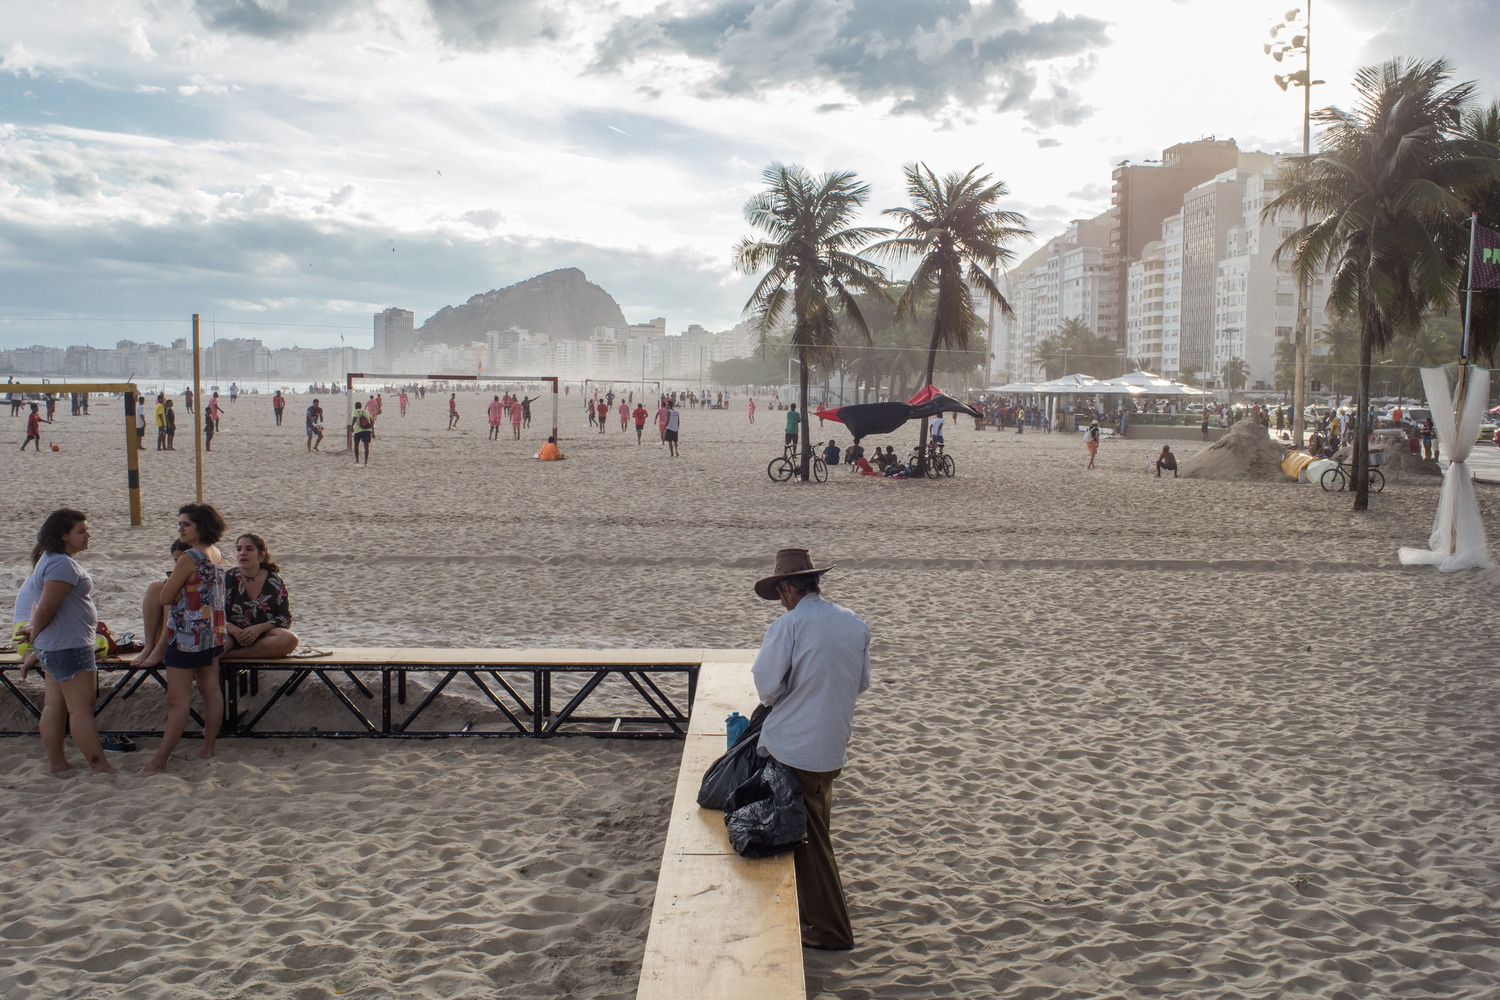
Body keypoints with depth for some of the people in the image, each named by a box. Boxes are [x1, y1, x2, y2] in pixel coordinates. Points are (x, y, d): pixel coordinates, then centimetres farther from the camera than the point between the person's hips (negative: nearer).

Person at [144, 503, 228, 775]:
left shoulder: (188, 559, -18)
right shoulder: (217, 555, 8)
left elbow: (165, 598, -14)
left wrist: (174, 570, -1)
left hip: (188, 634, -9)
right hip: (213, 631, 9)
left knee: (178, 699, -7)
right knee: (211, 690, 12)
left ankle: (160, 760, -3)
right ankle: (208, 748, 20)